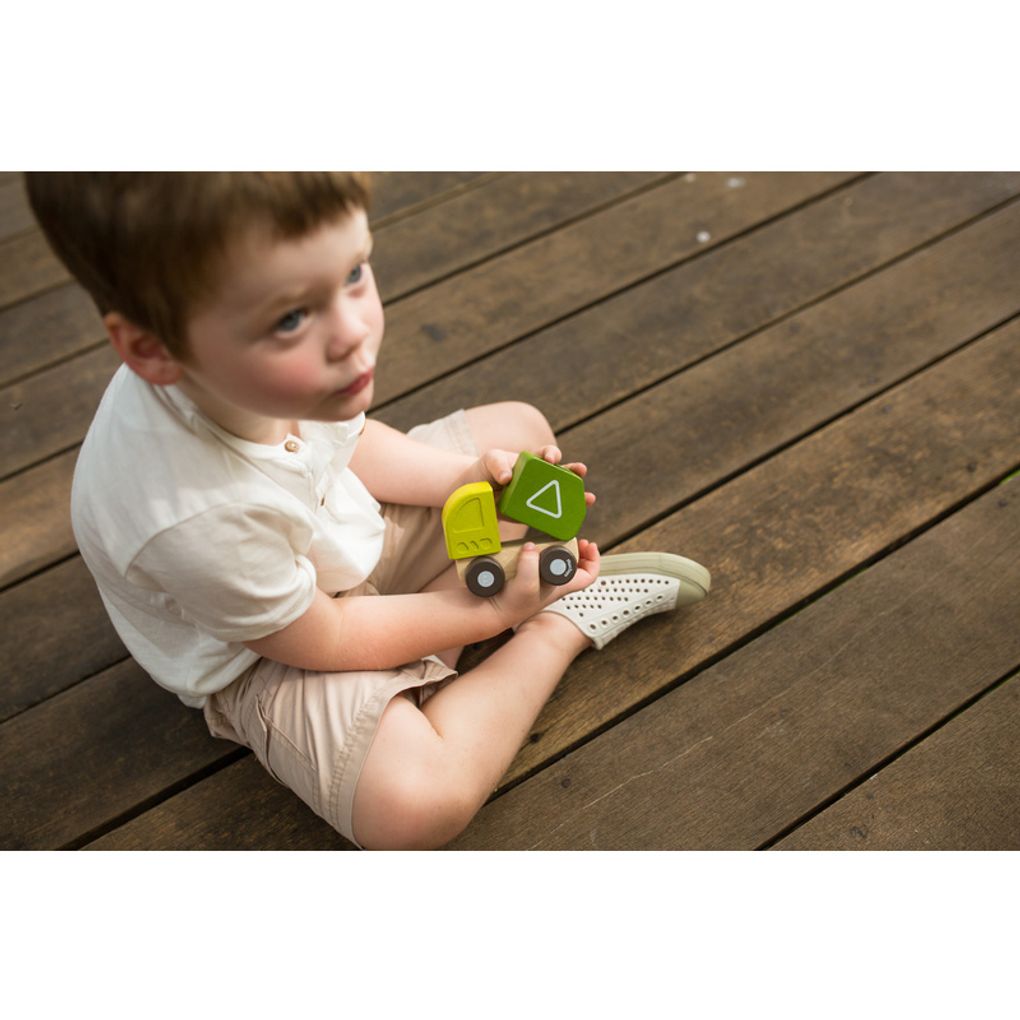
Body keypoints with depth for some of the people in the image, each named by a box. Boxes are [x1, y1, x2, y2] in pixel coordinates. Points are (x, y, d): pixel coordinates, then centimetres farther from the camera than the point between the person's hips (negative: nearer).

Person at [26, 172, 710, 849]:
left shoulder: (270, 365, -25)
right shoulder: (197, 520, -43)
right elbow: (324, 642, -25)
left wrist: (464, 477, -15)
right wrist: (493, 612, -18)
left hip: (351, 527, 6)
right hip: (269, 654, -6)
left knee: (519, 427, 8)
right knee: (413, 807, -29)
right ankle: (565, 624, -9)